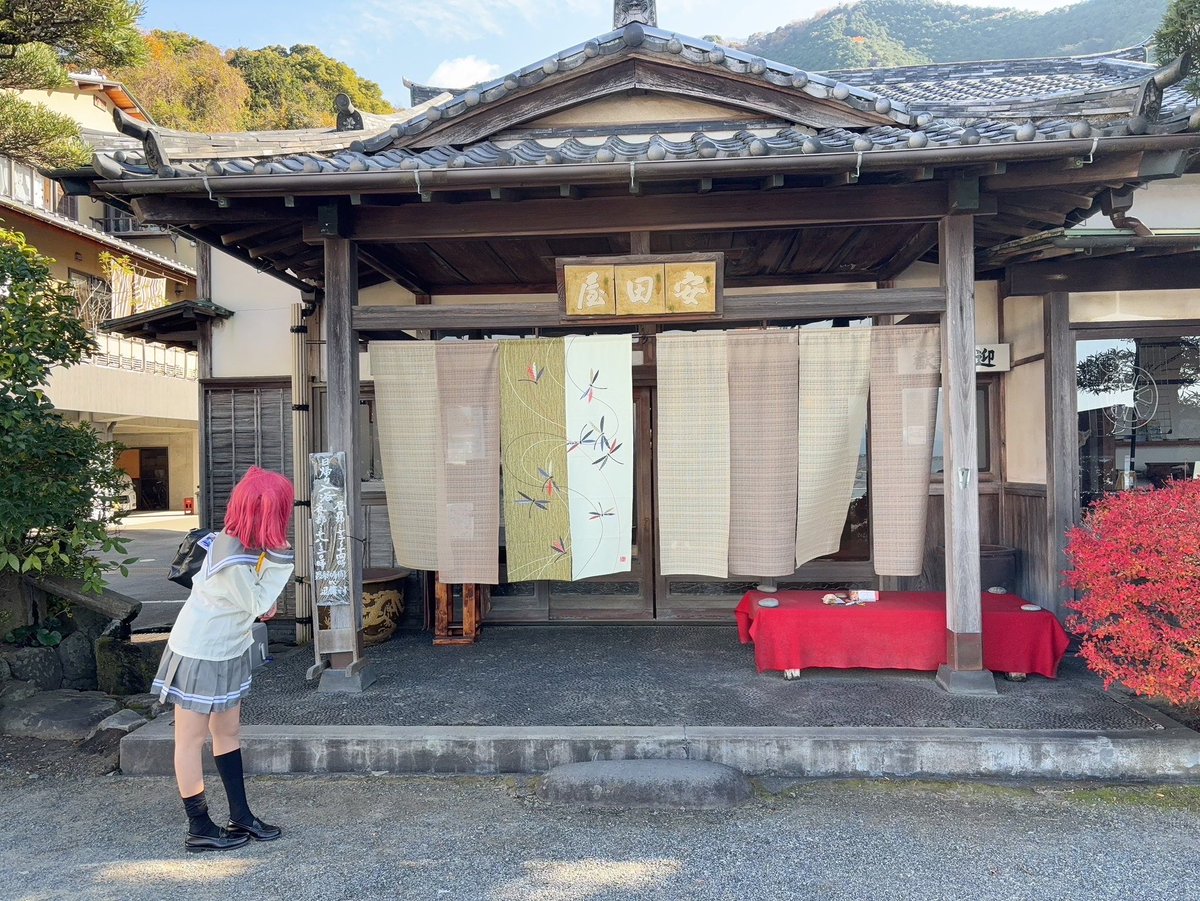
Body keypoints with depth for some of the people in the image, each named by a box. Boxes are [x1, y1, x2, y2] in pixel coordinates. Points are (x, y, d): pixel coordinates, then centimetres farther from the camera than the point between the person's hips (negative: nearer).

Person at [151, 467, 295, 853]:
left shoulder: (244, 540, -5)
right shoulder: (234, 560, -32)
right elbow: (258, 606, -20)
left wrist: (263, 602, -8)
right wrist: (280, 561, -21)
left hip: (227, 651, 9)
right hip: (200, 654, -9)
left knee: (228, 732, 15)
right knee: (192, 738, 7)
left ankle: (241, 817, 27)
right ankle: (199, 829, 20)